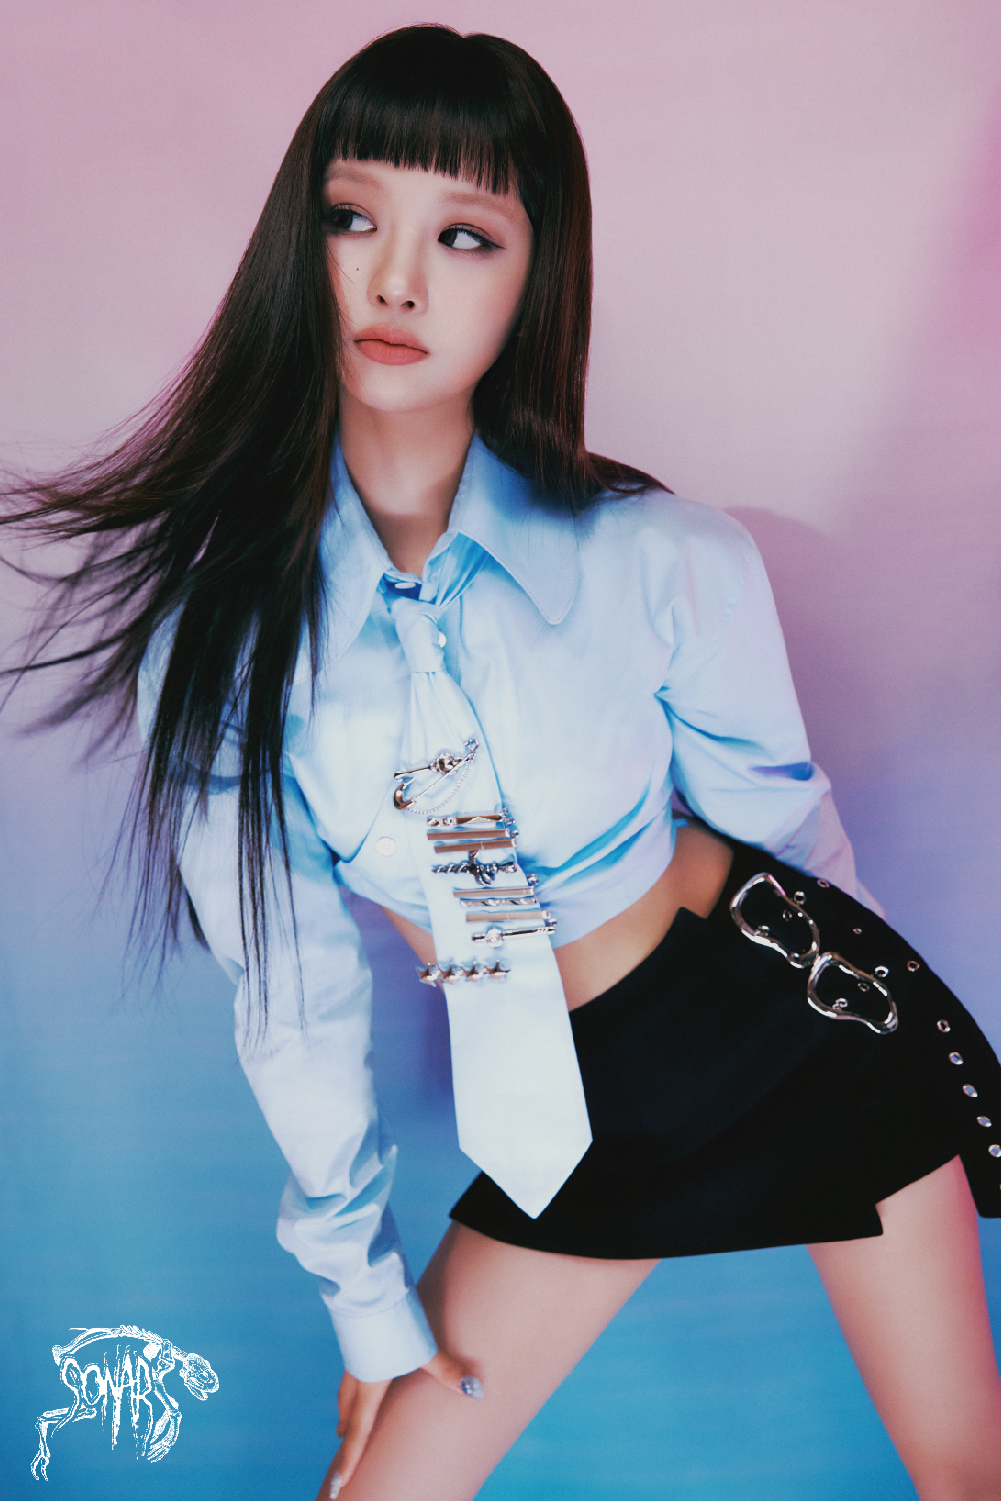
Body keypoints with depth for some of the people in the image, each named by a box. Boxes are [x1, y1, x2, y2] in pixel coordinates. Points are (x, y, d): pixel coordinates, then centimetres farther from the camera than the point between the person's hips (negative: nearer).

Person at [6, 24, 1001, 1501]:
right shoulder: (213, 640, -14)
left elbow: (781, 824, -3)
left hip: (801, 1026, -1)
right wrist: (368, 1295, 5)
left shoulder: (666, 560, -20)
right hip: (567, 1106, 2)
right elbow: (290, 992, -5)